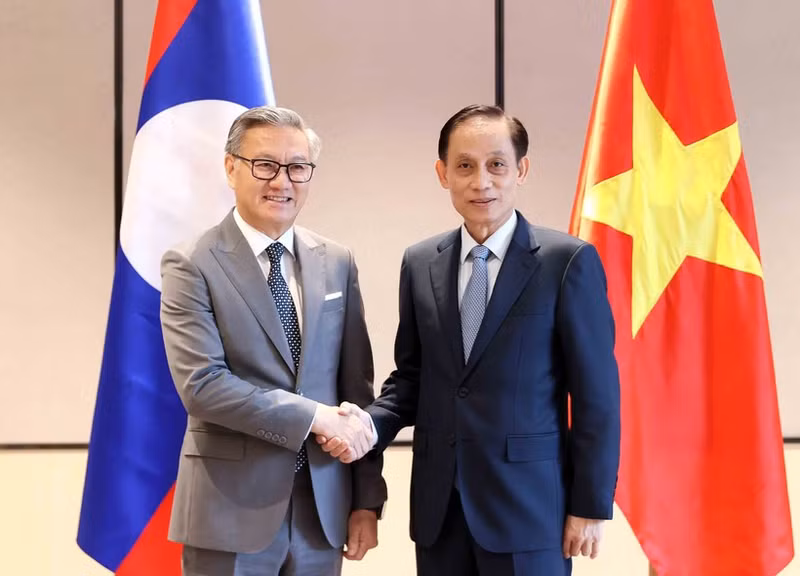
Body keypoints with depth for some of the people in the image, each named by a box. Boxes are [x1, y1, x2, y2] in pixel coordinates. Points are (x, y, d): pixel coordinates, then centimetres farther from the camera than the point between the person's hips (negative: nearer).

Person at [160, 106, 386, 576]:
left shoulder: (337, 264, 7)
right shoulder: (192, 266, -6)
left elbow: (357, 388, 7)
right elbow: (202, 384, -16)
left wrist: (366, 500, 4)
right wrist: (314, 415, -17)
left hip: (324, 507, 4)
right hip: (233, 508, -4)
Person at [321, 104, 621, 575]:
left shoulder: (568, 261, -7)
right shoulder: (420, 264, 6)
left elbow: (596, 395, -7)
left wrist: (591, 505, -8)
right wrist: (372, 423, -7)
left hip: (527, 503, -4)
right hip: (439, 505, 4)